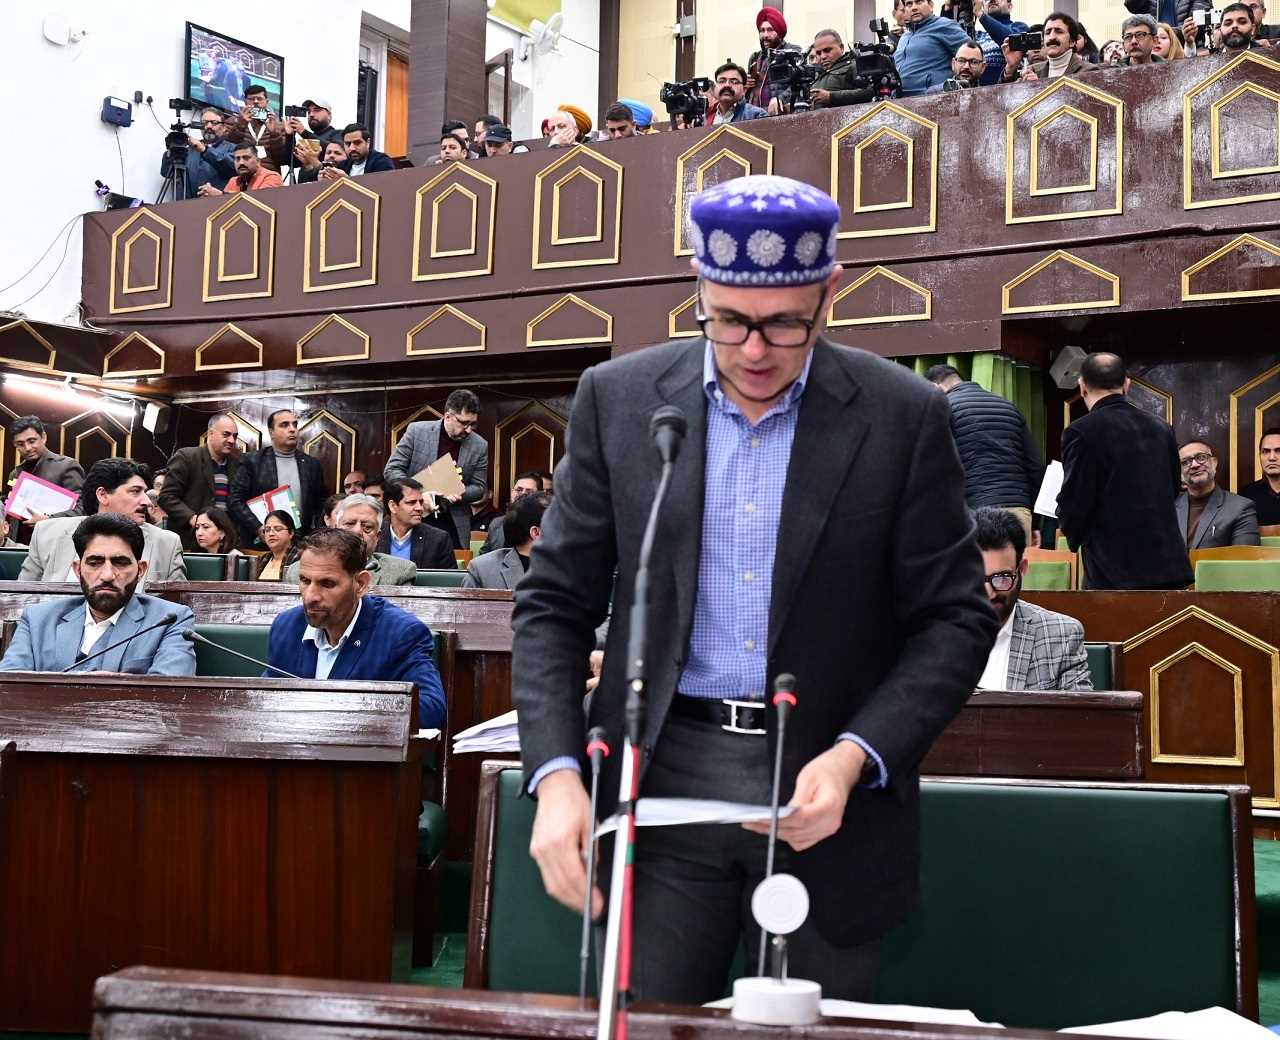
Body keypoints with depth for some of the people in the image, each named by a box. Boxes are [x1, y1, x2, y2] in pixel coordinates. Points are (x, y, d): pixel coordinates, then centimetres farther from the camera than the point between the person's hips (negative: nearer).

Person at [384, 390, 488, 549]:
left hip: (454, 525, 1)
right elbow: (391, 470, -3)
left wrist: (462, 493, -15)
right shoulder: (417, 431, -5)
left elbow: (479, 487, 7)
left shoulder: (480, 446, -1)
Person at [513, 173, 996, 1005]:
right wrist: (557, 773, -11)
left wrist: (856, 756, -16)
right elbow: (556, 603, 3)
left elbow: (954, 617, -1)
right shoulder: (619, 398, 0)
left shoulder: (904, 417, -4)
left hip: (828, 785, 0)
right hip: (663, 781, 1)